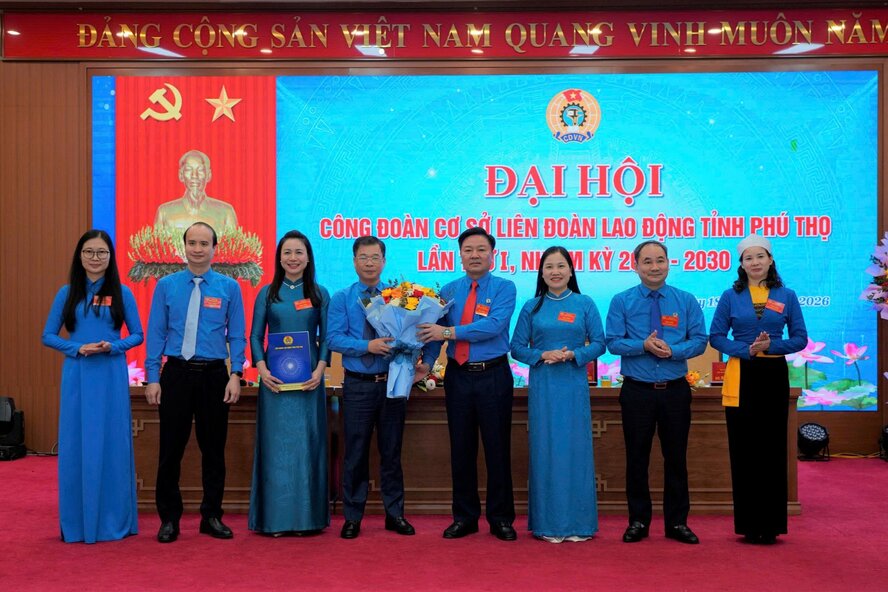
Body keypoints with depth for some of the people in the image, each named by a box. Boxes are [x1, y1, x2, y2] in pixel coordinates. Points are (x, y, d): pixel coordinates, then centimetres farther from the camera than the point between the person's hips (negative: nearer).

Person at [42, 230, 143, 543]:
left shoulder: (122, 293, 4)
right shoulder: (67, 293, 7)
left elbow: (137, 335, 6)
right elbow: (48, 336, 6)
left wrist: (113, 346, -14)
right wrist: (78, 348, -11)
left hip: (111, 376, -1)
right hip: (77, 376, 1)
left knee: (111, 445, 2)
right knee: (76, 446, 3)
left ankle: (114, 520, 13)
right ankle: (76, 522, 14)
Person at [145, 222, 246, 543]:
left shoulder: (229, 287, 2)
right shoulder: (166, 286, 3)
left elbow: (237, 336, 2)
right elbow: (155, 334, 2)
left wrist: (235, 375, -7)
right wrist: (153, 378, -3)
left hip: (214, 375, 0)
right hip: (176, 374, 0)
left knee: (213, 448, 8)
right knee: (171, 449, 4)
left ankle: (212, 516, 21)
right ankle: (169, 518, 17)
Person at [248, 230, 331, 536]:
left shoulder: (319, 294, 7)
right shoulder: (267, 293, 7)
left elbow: (326, 337, 4)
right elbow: (255, 336, 4)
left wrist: (320, 369, -10)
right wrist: (262, 369, -10)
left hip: (309, 379, 0)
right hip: (275, 379, 0)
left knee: (308, 443, 3)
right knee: (276, 444, 2)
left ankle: (308, 516, 12)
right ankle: (275, 517, 9)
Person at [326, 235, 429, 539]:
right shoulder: (341, 299, 2)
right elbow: (334, 338, -8)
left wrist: (417, 360, -19)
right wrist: (368, 346, -21)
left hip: (393, 382, 1)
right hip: (358, 385, -1)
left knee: (391, 451, 10)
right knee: (356, 453, 5)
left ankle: (394, 514, 22)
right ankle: (352, 517, 17)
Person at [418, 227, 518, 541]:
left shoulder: (504, 288, -3)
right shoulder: (449, 291, 9)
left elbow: (493, 326, -19)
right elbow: (434, 332, 6)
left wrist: (449, 332, -21)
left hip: (493, 376, -3)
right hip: (457, 376, 3)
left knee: (497, 450, 3)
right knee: (461, 450, 9)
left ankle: (501, 519, 16)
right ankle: (464, 517, 22)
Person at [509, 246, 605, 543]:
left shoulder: (585, 304, 4)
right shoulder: (532, 307, 7)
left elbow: (598, 343, 3)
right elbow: (517, 347, 5)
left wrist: (573, 355, -14)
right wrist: (543, 355, -12)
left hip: (574, 386, -1)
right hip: (542, 386, 1)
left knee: (575, 448, 1)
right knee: (545, 449, 2)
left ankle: (578, 522, 10)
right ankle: (548, 522, 10)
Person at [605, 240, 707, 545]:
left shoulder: (686, 301, 4)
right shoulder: (621, 301, 1)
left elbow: (699, 340, -1)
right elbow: (613, 342, -5)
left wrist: (673, 350, -18)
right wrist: (644, 345, -21)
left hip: (675, 391, 1)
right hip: (637, 391, -1)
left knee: (676, 458, 7)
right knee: (637, 458, 6)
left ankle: (677, 522, 18)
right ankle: (638, 521, 18)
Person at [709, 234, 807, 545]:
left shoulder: (786, 296, 5)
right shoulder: (730, 296, 4)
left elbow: (800, 339, 4)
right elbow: (716, 336, 2)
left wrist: (770, 346, -14)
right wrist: (747, 350, -13)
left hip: (774, 377, 0)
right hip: (741, 378, 0)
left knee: (772, 449, 3)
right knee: (744, 451, 1)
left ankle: (771, 524, 12)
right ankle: (749, 524, 10)